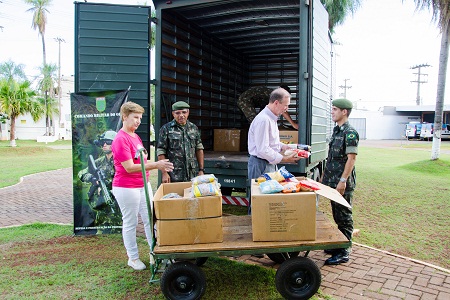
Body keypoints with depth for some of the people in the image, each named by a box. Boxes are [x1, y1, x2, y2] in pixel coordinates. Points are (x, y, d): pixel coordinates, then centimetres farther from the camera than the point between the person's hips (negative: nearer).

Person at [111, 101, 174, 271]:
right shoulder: (121, 139, -17)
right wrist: (156, 165, -23)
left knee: (150, 220, 12)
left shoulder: (136, 137, 12)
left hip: (143, 185, 9)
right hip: (126, 187, -9)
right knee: (130, 223, 6)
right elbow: (129, 167, -23)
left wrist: (158, 166, 3)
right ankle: (133, 258, 21)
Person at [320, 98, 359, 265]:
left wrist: (343, 181, -22)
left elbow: (351, 159, -18)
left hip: (342, 183, -9)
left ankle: (343, 253, 9)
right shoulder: (336, 130, 14)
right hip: (332, 181, 9)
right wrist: (325, 175, 20)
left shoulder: (350, 133, -13)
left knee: (344, 217, 0)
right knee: (336, 216, 17)